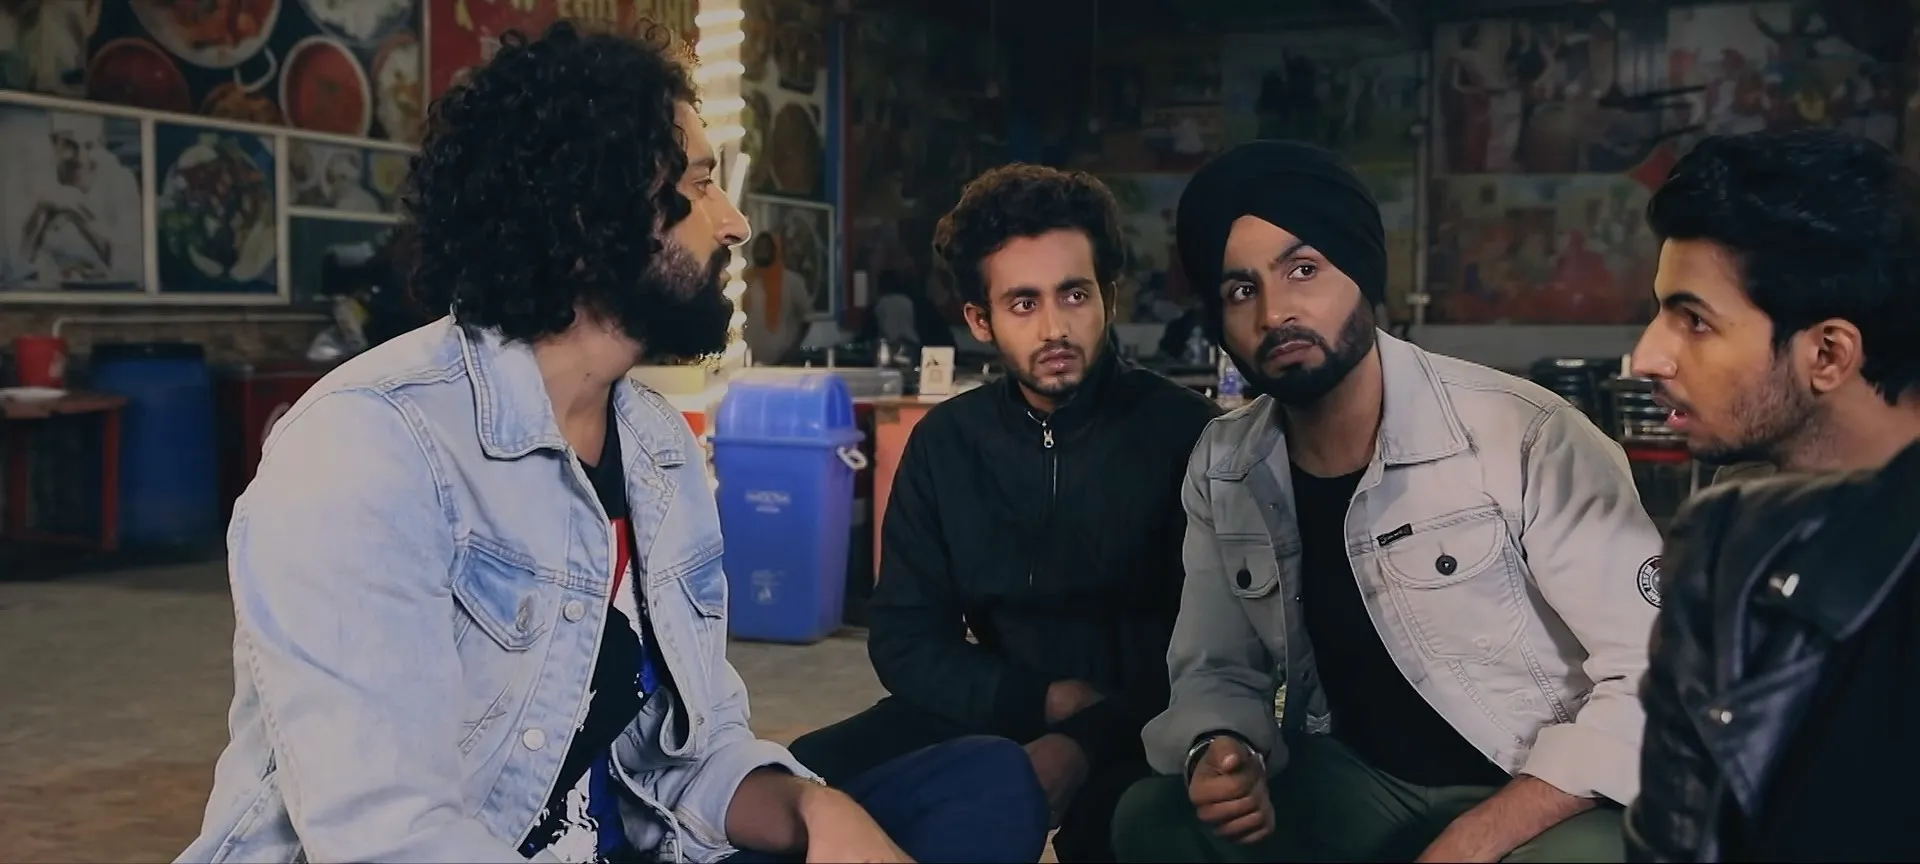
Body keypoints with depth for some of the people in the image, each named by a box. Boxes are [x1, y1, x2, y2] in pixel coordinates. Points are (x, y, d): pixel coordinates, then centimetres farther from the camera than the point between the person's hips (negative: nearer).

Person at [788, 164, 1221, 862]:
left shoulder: (1186, 432, -10)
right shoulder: (944, 442, 3)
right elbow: (904, 639, 4)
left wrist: (1089, 741, -28)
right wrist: (1047, 699, -12)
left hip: (1141, 728, -4)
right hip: (994, 712, 4)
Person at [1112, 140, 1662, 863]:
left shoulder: (1525, 436, -20)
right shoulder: (1222, 469, -2)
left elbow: (1654, 678, -20)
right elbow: (1220, 668, 7)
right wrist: (1222, 755, -17)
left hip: (1543, 806, -4)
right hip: (1353, 788, 5)